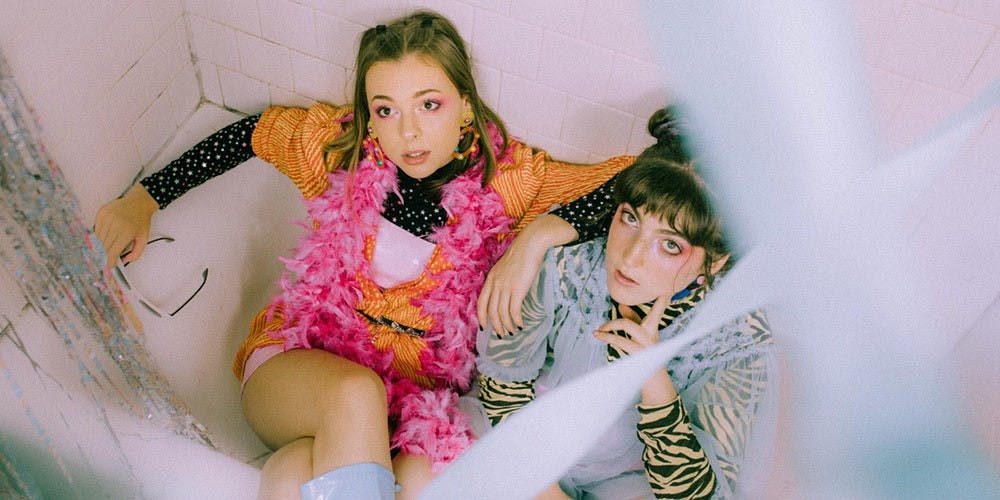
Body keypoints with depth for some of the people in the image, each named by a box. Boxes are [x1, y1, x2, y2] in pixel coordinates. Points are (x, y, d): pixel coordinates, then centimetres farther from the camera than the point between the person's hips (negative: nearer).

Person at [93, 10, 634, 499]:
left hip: (417, 388, 0)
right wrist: (143, 199, 11)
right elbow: (248, 132, 11)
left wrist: (539, 233, -27)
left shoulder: (508, 178, -11)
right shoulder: (341, 145, -6)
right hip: (298, 361, 1)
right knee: (356, 395, -37)